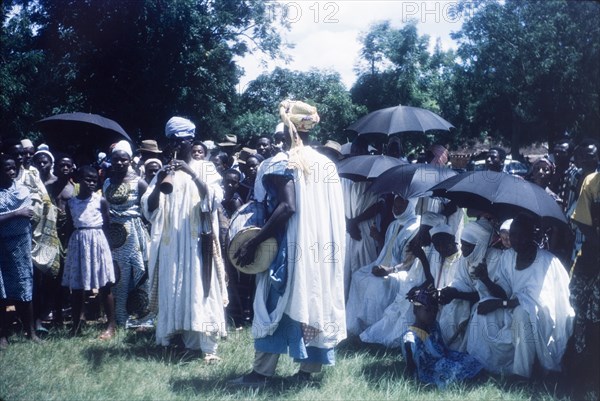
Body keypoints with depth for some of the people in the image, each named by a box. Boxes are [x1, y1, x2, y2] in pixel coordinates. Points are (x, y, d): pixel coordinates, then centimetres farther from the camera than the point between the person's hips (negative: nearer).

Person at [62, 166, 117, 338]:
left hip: (97, 241, -3)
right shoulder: (70, 202, 6)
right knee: (76, 286, 7)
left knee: (104, 285, -1)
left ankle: (111, 325, 3)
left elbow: (107, 224, 2)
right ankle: (76, 325, 18)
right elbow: (70, 226, 11)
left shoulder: (101, 200, -3)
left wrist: (95, 236, 1)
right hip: (77, 243, 3)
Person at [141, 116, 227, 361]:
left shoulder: (204, 168, 6)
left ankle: (207, 345, -6)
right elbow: (148, 208, 4)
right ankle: (178, 339, 12)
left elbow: (214, 199, -9)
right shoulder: (163, 172, 12)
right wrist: (159, 183, -13)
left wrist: (192, 174, -19)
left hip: (197, 241, -3)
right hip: (170, 243, 3)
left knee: (200, 290, -6)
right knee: (173, 291, 4)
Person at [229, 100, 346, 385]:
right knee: (315, 301, 11)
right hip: (323, 247, 6)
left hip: (292, 246, -6)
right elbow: (334, 211, 9)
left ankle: (262, 372, 4)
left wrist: (254, 242, -23)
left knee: (278, 303, 1)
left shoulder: (284, 162, -11)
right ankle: (308, 368, 14)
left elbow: (287, 207, -23)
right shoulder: (327, 164, 9)